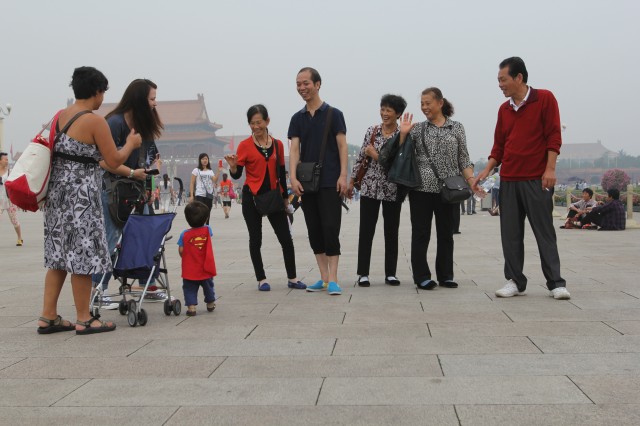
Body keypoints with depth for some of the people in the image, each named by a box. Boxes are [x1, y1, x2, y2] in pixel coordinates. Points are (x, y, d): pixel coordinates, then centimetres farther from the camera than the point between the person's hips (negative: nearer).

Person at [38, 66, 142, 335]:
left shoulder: (59, 116, 10)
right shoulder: (95, 121, -12)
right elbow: (114, 162, -9)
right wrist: (131, 144, 9)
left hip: (57, 191, 8)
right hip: (81, 195, -8)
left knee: (59, 255, 14)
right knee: (83, 255, 0)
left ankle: (48, 317, 18)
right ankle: (84, 320, 8)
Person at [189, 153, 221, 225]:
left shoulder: (210, 171, 16)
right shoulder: (196, 170, 4)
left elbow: (215, 181, -1)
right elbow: (192, 184, 1)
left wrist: (218, 171, -11)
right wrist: (191, 195, -7)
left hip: (209, 196, 4)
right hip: (200, 195, -4)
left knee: (207, 215, 7)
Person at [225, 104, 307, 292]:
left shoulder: (278, 144, 7)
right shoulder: (245, 145, -2)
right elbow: (237, 175, -3)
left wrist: (285, 197, 16)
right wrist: (233, 166, -23)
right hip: (252, 197, -3)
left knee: (286, 238, 2)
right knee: (255, 239, 3)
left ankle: (292, 278, 12)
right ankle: (261, 280, 13)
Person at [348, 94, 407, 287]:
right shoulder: (372, 131, 4)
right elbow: (361, 157, 10)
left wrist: (375, 155, -13)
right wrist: (351, 181, 11)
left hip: (393, 189, -2)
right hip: (370, 186, 2)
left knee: (391, 231, 7)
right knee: (366, 230, 2)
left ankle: (390, 273, 17)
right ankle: (363, 273, 9)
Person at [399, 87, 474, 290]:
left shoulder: (456, 128, 8)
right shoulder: (417, 129, 7)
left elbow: (463, 159, 7)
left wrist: (471, 178, -5)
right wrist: (403, 134, -8)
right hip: (422, 188, -1)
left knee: (446, 233, 8)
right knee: (421, 233, 1)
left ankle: (445, 275, 18)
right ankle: (422, 276, 8)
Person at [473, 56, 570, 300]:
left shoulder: (544, 99, -2)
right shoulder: (504, 109, 13)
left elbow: (553, 136, -6)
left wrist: (550, 169, -13)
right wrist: (486, 170, 5)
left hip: (537, 179, -5)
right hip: (508, 180, 5)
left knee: (544, 232, -1)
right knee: (510, 233, 5)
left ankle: (555, 283, 6)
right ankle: (515, 281, 13)